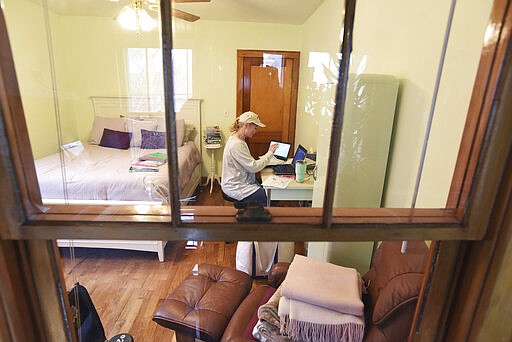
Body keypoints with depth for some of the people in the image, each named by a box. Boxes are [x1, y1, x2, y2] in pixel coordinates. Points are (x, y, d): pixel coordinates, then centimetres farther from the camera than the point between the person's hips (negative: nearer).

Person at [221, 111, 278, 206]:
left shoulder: (238, 139, 8)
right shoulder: (236, 144, -24)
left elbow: (249, 163, 10)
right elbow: (253, 167, -23)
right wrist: (270, 153, -13)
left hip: (242, 181, 10)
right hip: (235, 188, -10)